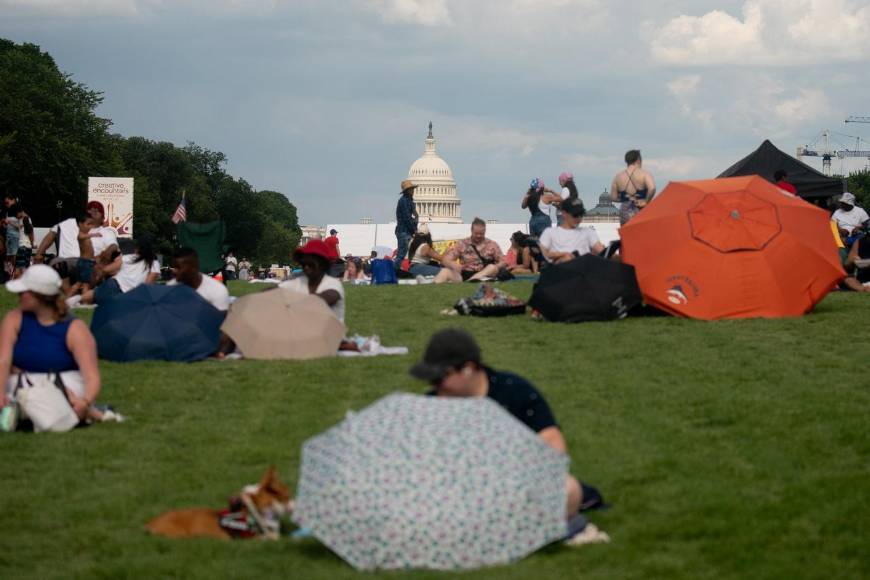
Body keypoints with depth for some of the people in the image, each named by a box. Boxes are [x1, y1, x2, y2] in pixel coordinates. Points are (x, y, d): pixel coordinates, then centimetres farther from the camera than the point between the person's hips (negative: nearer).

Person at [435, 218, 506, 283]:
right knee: (445, 271, -26)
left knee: (492, 267, -31)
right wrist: (453, 265, -24)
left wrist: (495, 267, -19)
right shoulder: (462, 244, 7)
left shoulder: (492, 245, 8)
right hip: (463, 275, 0)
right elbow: (446, 260, 1)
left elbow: (503, 262, 6)